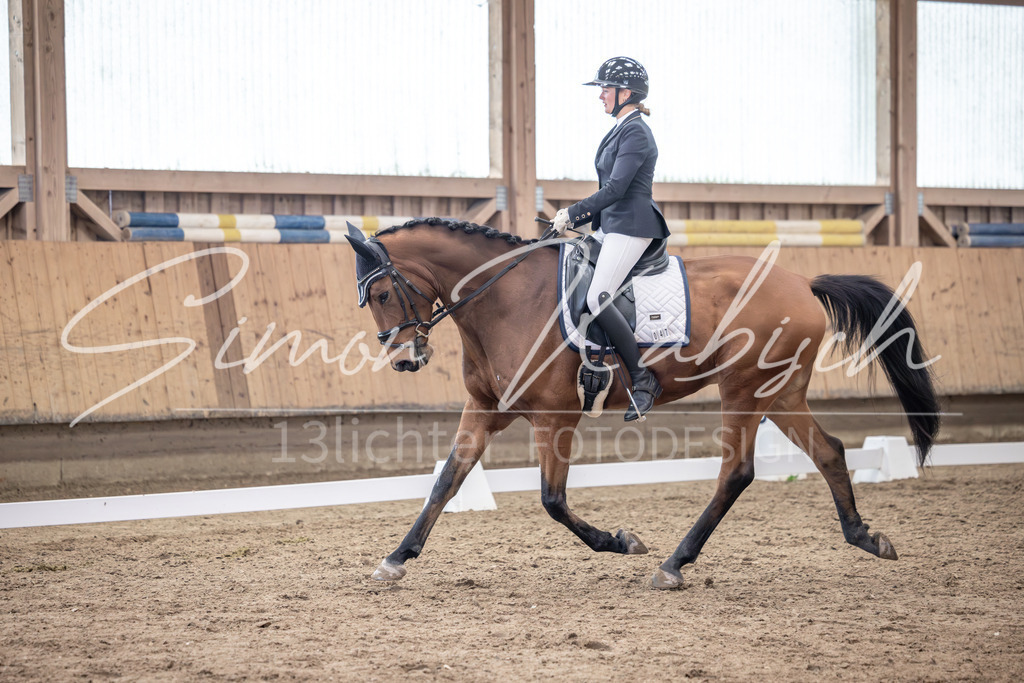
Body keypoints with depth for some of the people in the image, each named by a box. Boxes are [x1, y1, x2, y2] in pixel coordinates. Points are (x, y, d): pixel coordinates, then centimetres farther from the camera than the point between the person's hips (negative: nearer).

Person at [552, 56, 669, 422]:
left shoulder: (635, 133, -13)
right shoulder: (622, 130, 18)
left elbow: (615, 189, -20)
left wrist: (573, 214, -16)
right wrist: (578, 215, 12)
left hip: (631, 227, -11)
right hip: (611, 226, 11)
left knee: (597, 298, -20)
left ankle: (643, 380, -14)